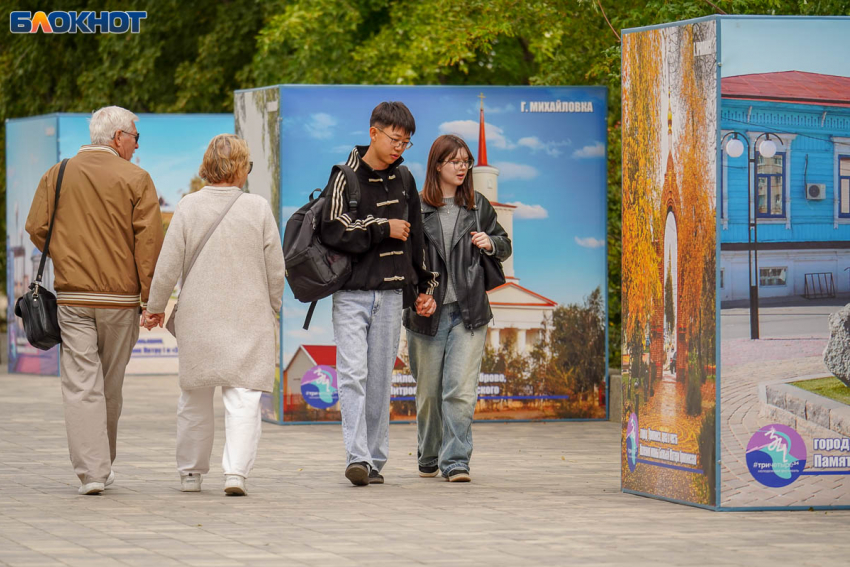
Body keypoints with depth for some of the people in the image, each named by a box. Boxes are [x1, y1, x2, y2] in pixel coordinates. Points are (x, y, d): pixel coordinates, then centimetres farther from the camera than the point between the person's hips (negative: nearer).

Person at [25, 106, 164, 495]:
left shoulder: (57, 176, 5)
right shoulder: (136, 180, -3)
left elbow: (36, 228, 2)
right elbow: (149, 240, -7)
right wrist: (151, 297, -4)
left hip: (72, 298, 1)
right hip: (120, 298, -1)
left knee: (81, 384, -2)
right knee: (111, 386, 13)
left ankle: (91, 471, -12)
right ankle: (103, 466, 25)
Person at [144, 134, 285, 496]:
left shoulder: (189, 207, -4)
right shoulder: (258, 209, -4)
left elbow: (168, 265, -4)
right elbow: (276, 270, 1)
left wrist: (156, 306, 9)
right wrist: (272, 309, 17)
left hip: (198, 320, 1)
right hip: (250, 318, -1)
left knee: (195, 398, 14)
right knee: (244, 399, -2)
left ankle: (191, 474, 24)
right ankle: (236, 470, -19)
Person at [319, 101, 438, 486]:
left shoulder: (403, 180, 13)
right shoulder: (347, 177, -4)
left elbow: (415, 236, 23)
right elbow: (333, 230, -16)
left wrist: (425, 285, 22)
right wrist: (383, 228, -10)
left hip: (391, 294, 5)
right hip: (352, 293, -5)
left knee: (380, 379, 5)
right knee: (353, 374, -13)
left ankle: (375, 460, 10)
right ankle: (357, 457, -20)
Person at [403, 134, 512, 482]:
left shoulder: (478, 206, 10)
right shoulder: (416, 208, 1)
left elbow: (505, 246, 21)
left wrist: (490, 243, -2)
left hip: (469, 311, 1)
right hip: (427, 311, -1)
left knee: (461, 390, -11)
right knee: (429, 392, 9)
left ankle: (455, 460, -10)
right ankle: (428, 458, 26)